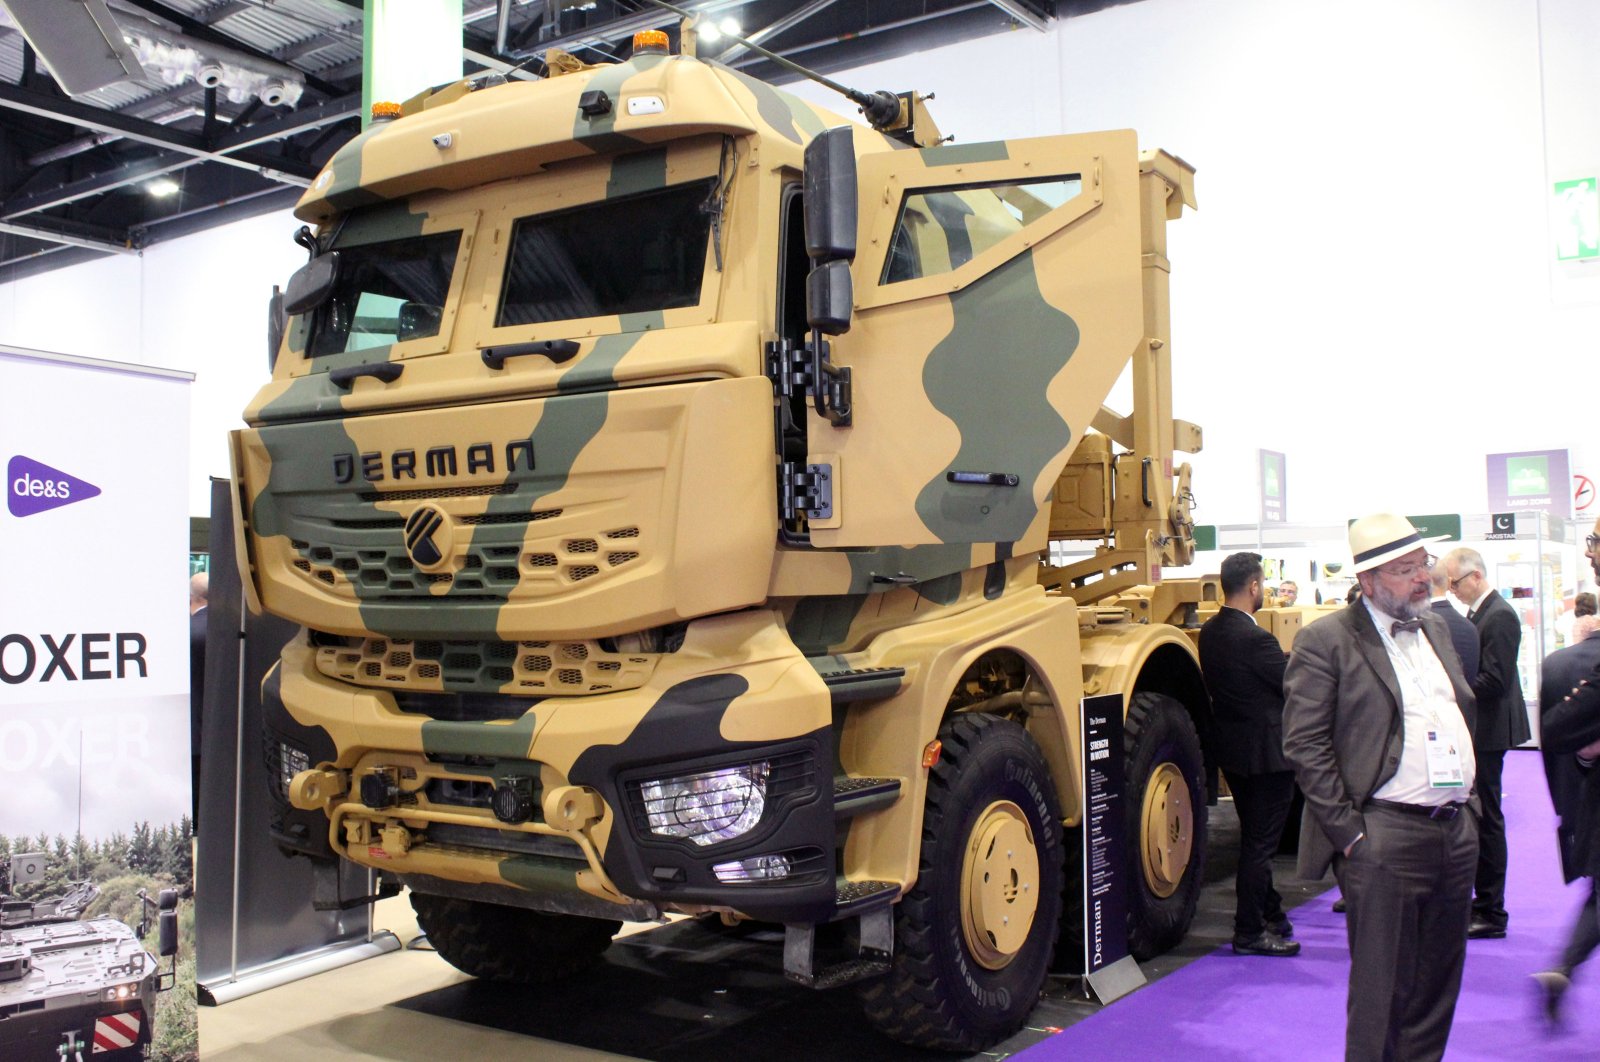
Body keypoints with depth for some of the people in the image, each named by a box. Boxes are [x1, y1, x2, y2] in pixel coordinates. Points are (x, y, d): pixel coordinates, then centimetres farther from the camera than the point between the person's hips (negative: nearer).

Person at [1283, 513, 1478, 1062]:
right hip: (1385, 839, -7)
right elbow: (1305, 746, -12)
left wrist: (1467, 804, 16)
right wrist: (1348, 832, -14)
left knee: (1438, 983, 15)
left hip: (1456, 832, 7)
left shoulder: (1436, 628, 14)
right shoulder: (1325, 641, -8)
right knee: (1382, 988, 0)